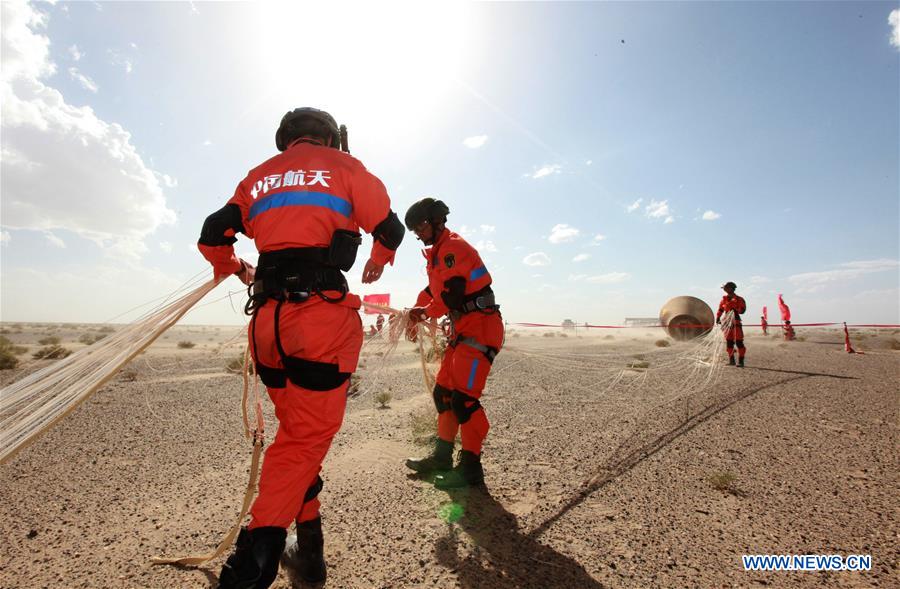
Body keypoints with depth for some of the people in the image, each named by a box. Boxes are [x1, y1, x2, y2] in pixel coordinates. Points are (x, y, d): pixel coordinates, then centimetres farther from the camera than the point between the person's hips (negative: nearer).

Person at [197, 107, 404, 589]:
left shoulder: (258, 176, 22)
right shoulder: (342, 165, 11)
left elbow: (212, 236, 19)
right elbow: (389, 229, 10)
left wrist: (235, 269, 38)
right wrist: (377, 263, 30)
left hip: (268, 317, 5)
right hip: (322, 311, -5)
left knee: (295, 430, 17)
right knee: (308, 437, 1)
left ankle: (308, 550, 26)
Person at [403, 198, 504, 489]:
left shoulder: (453, 247, -12)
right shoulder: (437, 253, 20)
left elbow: (452, 295, -21)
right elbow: (431, 290, 23)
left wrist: (425, 312, -7)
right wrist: (414, 314, 9)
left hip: (480, 327, -10)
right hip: (462, 329, 10)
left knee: (464, 397, -11)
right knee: (444, 392, 13)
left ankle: (471, 467, 0)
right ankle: (442, 456, 26)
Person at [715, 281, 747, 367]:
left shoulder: (739, 299, -2)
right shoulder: (724, 299, 11)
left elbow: (742, 310, -12)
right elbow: (720, 310, 15)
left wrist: (735, 309, -28)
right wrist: (718, 318, 5)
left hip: (736, 322, -5)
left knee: (738, 342, -7)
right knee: (729, 342, 7)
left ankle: (741, 361, -2)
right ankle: (731, 360, 15)